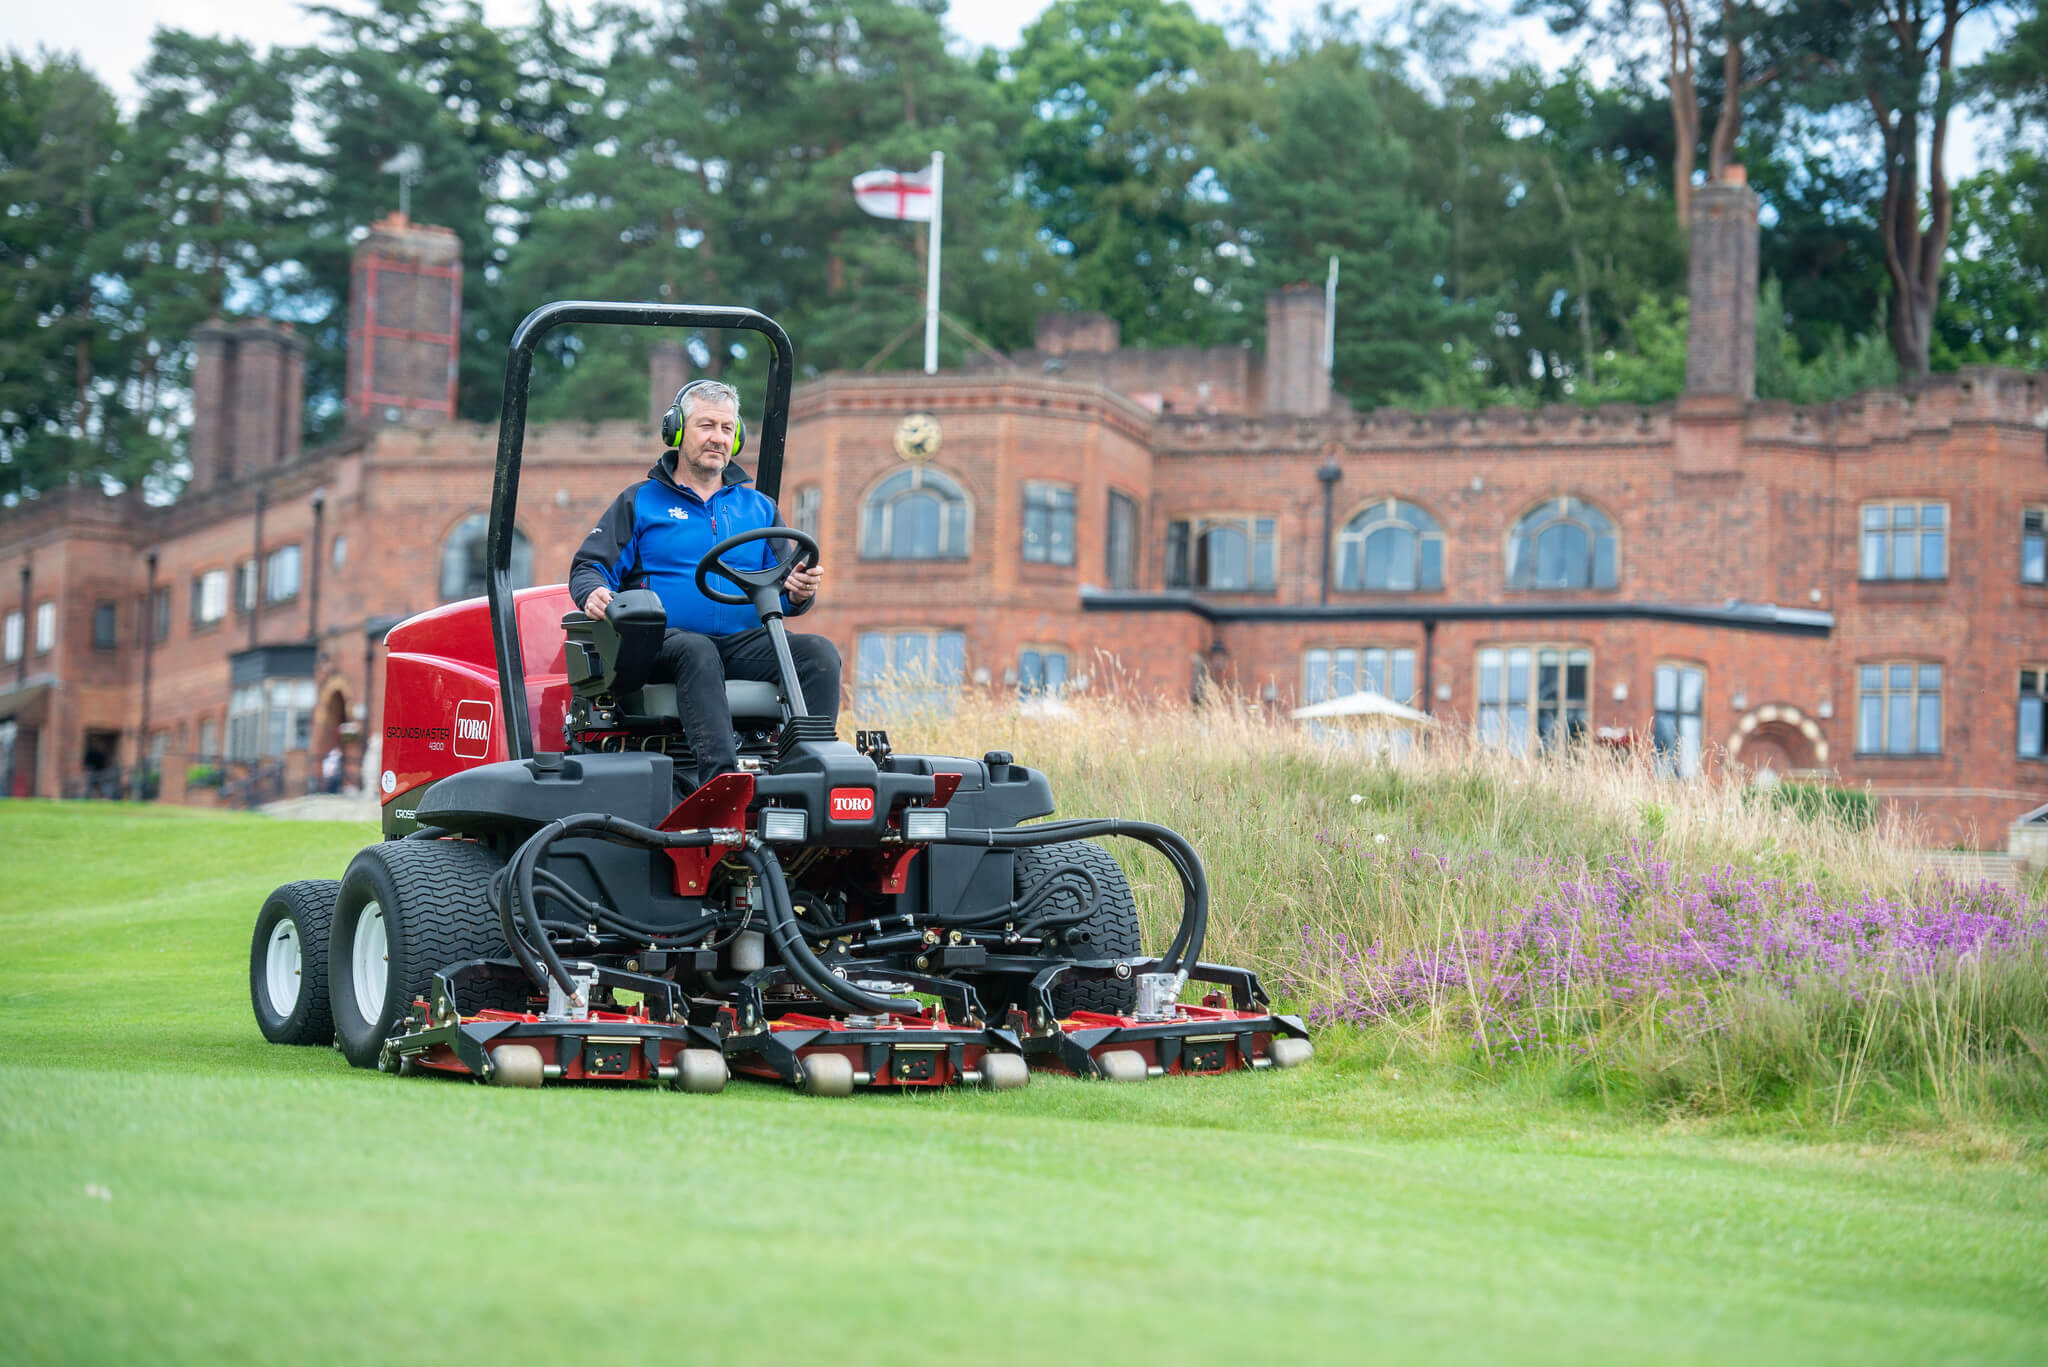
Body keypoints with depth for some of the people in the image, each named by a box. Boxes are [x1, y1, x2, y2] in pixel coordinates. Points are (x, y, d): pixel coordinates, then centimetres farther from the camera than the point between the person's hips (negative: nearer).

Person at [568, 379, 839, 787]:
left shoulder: (758, 507, 24)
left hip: (745, 643, 4)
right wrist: (594, 593, -17)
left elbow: (782, 588, 18)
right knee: (697, 651, -39)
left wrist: (798, 592, -8)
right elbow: (589, 566, 8)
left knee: (819, 654, -24)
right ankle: (720, 776, -56)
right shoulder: (639, 501, 15)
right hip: (663, 642, -4)